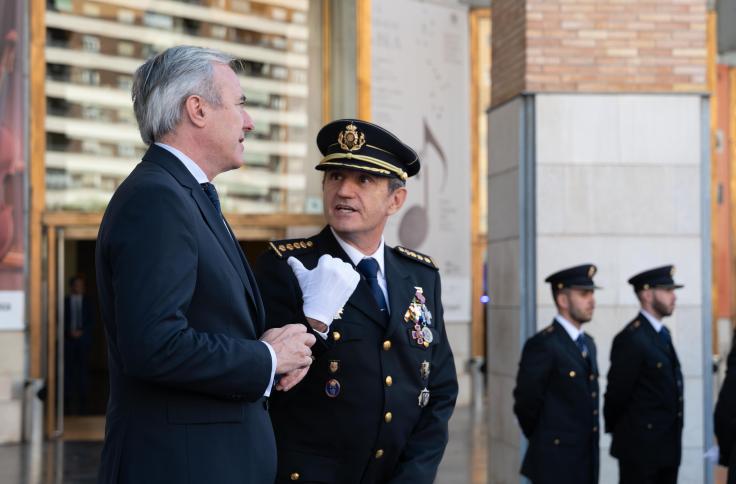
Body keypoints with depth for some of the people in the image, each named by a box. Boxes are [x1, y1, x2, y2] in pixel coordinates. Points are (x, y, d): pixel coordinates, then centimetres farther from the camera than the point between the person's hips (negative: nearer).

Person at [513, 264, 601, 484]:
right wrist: (544, 441, 3)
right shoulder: (543, 345, -14)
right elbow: (526, 404, -10)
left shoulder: (588, 343, 14)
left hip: (587, 463, 8)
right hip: (556, 465, -8)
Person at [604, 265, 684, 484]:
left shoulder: (663, 333, 13)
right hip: (641, 448, -8)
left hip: (667, 447, 8)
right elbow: (617, 393, -12)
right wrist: (616, 431, 1)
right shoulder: (631, 339, -16)